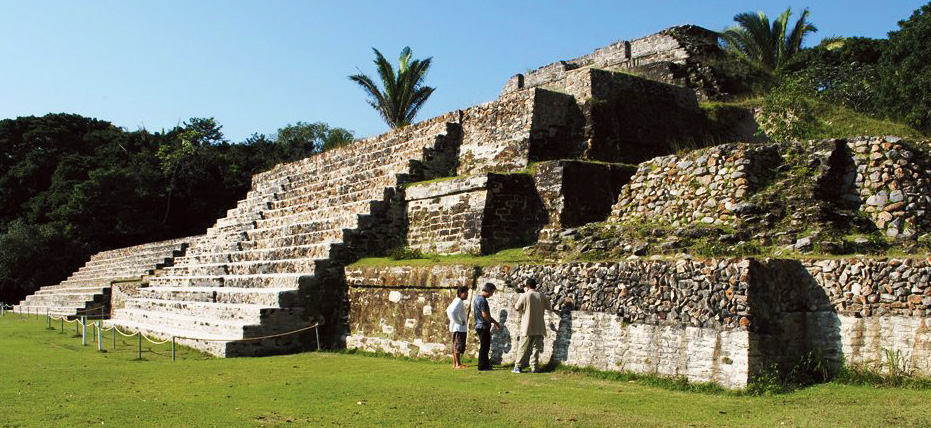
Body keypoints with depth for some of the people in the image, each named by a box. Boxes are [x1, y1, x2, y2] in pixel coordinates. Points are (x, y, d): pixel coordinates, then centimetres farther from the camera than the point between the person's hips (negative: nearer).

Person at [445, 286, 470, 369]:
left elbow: (448, 310, 27)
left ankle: (454, 364, 17)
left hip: (456, 328, 11)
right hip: (459, 328, -11)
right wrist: (459, 322, -19)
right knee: (458, 346, -7)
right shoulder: (458, 301, -15)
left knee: (455, 346, 12)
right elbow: (453, 312, -29)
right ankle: (458, 364, -5)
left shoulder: (456, 301, 16)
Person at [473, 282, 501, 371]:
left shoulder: (477, 298, 14)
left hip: (479, 325, 10)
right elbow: (485, 315, -22)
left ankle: (485, 365, 23)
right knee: (484, 347, -3)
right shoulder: (482, 300, -18)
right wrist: (495, 323, -13)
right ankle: (482, 366, 1)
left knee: (485, 347, 16)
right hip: (483, 326, -10)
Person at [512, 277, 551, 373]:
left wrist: (516, 303, 16)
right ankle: (534, 367, 6)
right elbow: (548, 307, 12)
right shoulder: (542, 296, 1)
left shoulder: (524, 296, -10)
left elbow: (517, 308, -4)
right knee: (536, 348, 8)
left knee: (523, 348, 4)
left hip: (527, 327, -2)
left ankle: (518, 366, 5)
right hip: (539, 328, 3)